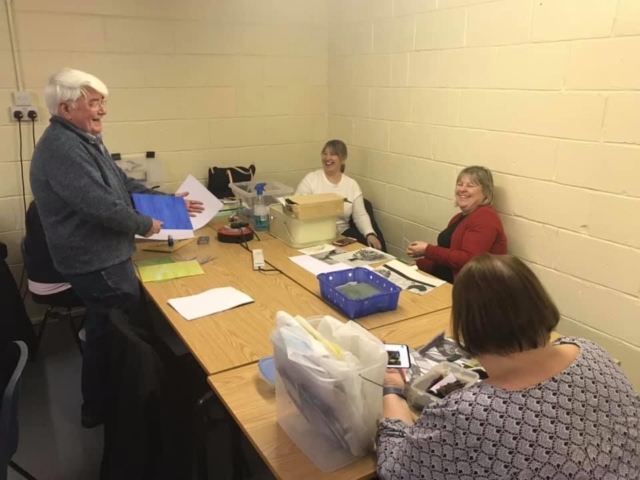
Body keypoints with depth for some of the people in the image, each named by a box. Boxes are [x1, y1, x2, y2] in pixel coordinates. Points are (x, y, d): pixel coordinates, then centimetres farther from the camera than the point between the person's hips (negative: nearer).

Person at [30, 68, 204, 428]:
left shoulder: (84, 140, 12)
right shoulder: (62, 148, -24)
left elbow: (124, 185, 17)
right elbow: (103, 205, -29)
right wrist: (144, 225, -13)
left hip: (101, 257, 10)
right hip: (97, 262, -10)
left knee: (104, 333, 20)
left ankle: (98, 407, 37)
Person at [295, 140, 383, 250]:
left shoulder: (352, 184, 6)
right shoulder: (310, 179, -1)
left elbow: (360, 216, 4)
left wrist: (370, 234, -16)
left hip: (342, 233, 3)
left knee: (371, 244, -21)